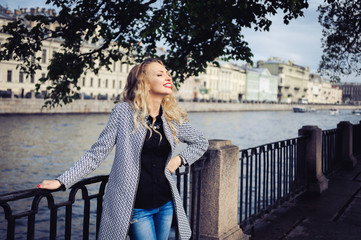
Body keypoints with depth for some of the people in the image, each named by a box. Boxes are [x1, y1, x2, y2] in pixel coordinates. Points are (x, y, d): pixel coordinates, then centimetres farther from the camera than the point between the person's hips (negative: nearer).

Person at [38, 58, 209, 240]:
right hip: (136, 207, -4)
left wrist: (180, 159, 3)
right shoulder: (124, 112, -8)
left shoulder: (173, 118, 3)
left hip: (166, 204, 5)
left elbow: (201, 143, 20)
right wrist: (61, 181, -9)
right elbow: (97, 153, -6)